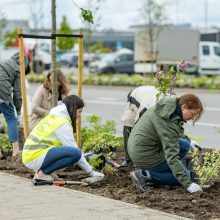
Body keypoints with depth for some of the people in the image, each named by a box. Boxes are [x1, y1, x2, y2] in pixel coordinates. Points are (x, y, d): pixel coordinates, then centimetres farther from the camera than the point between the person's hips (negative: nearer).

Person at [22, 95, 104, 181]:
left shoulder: (54, 116, 16)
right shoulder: (63, 123, -12)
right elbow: (75, 150, -12)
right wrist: (90, 172, -5)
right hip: (35, 159, -10)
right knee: (75, 153, -18)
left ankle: (40, 169, 9)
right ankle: (43, 173, -10)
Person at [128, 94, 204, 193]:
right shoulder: (169, 122, -29)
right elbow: (172, 156, -31)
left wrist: (188, 140, 18)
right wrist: (188, 184, -32)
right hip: (146, 157, -9)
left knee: (184, 145, 13)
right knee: (183, 177, 1)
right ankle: (146, 175, -6)